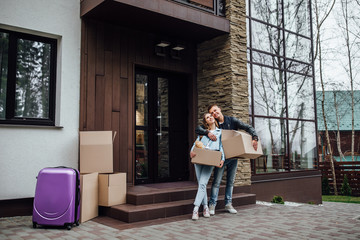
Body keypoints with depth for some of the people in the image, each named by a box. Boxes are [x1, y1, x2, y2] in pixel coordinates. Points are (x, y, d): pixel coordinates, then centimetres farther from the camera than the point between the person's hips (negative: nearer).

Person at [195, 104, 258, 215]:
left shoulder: (232, 120, 0)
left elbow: (248, 128, -3)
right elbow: (197, 129, -12)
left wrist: (254, 138, -21)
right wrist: (207, 132, -32)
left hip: (233, 156, 2)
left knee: (231, 181, 10)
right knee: (217, 181, -4)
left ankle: (228, 204, 21)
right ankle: (212, 205, 5)